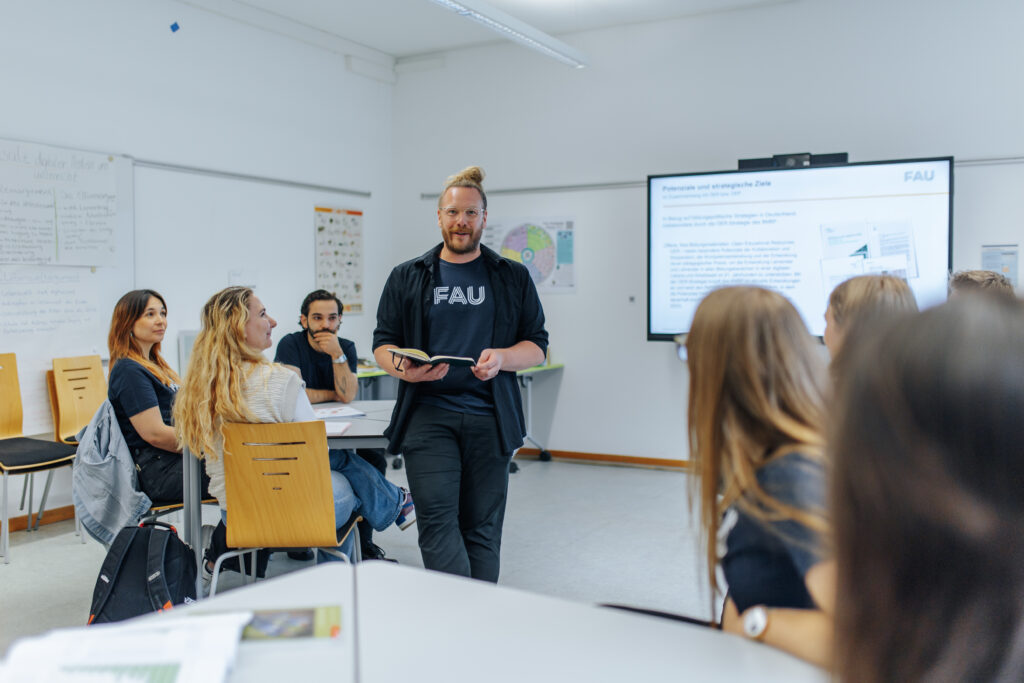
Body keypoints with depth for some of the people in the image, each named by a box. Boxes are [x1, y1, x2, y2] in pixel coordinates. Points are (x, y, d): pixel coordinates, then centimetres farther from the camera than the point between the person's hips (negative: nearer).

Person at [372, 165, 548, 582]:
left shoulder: (513, 278, 12)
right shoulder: (407, 278, 12)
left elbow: (537, 345, 9)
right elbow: (383, 344, 10)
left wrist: (501, 358, -13)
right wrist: (402, 368, -13)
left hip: (490, 418, 1)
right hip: (428, 415, 0)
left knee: (482, 528, 5)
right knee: (437, 520, -13)